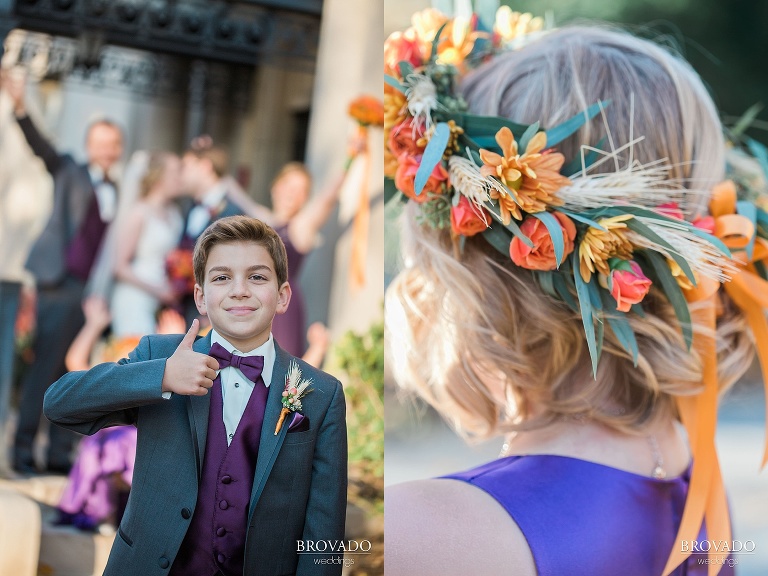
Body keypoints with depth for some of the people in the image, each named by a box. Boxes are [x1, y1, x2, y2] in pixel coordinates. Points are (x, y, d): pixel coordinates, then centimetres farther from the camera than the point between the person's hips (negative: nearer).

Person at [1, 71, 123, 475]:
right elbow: (40, 147, -10)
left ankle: (60, 453, 13)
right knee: (45, 367, -6)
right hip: (60, 285, -4)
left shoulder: (117, 192, 16)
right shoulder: (69, 172, 5)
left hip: (92, 291, 4)